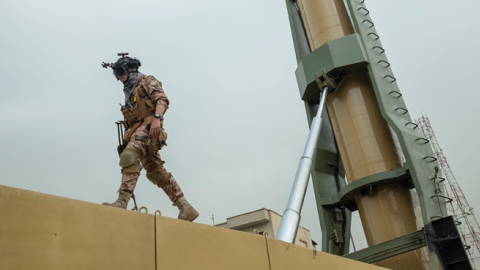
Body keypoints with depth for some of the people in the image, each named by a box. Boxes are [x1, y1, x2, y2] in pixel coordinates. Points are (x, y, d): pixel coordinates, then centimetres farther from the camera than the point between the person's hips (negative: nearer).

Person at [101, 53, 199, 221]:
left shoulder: (146, 81, 7)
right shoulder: (129, 92, 31)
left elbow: (162, 99, -11)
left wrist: (156, 118, -27)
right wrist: (127, 139, 19)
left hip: (148, 126, -9)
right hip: (138, 130, 9)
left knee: (129, 156, -29)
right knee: (156, 172, 3)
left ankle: (122, 202, -39)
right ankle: (186, 209, 4)